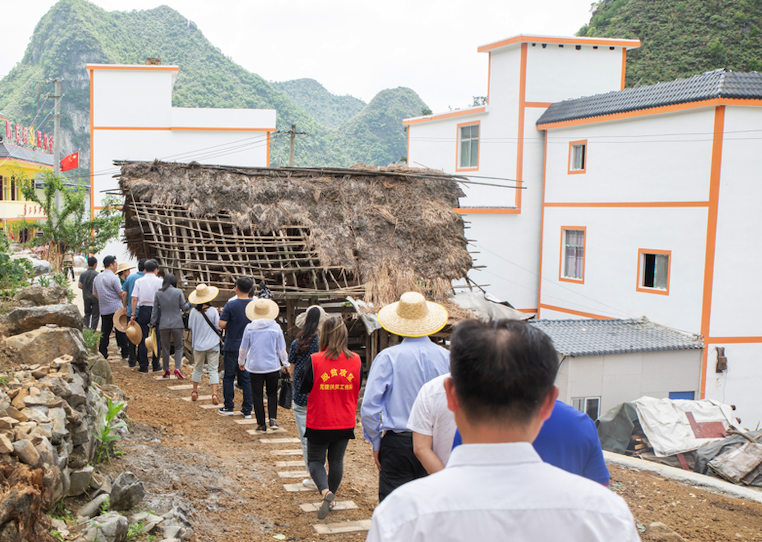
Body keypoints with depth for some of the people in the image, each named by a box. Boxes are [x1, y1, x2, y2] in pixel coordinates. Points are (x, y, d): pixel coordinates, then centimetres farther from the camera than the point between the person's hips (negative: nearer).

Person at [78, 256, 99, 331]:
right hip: (95, 297, -4)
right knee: (95, 315, 5)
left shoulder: (83, 274, -2)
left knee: (87, 314, 19)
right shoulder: (97, 274, -14)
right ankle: (93, 330, 3)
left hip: (86, 297, 4)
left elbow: (79, 285, -1)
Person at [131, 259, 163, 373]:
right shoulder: (160, 281, -3)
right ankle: (156, 365, 12)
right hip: (157, 311, -1)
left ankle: (143, 366, 9)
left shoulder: (139, 281, 0)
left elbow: (134, 299, -3)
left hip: (143, 310, 1)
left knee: (142, 339, 7)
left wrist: (133, 314, 2)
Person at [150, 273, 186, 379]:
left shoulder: (158, 293, 0)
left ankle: (166, 370, 19)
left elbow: (155, 310, 4)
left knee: (165, 348, 13)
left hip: (164, 324, 2)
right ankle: (177, 367, -8)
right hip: (177, 323, -1)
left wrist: (153, 324, 12)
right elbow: (184, 307, -1)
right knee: (178, 347, 9)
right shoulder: (179, 292, -6)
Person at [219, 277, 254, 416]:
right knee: (246, 378, 9)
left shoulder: (231, 304, -13)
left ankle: (229, 407, 16)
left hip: (232, 347, -3)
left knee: (229, 377, 10)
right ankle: (247, 410, 10)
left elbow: (222, 324, -16)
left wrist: (229, 325, 4)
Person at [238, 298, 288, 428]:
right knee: (272, 393, 16)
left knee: (257, 395, 8)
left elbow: (243, 348, 4)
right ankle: (273, 419, 3)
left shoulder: (249, 328, -6)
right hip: (273, 367, 1)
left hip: (255, 367, 0)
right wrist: (285, 364, 13)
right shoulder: (276, 327, -6)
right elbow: (281, 349, 1)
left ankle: (261, 425, 12)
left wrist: (241, 362, 21)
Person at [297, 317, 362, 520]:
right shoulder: (356, 361, -6)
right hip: (345, 423, 3)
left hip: (319, 423, -3)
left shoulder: (315, 361, -17)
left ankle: (325, 491, -12)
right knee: (337, 460, 18)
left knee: (316, 460, 12)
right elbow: (357, 390, 7)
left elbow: (303, 389, -6)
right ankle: (330, 499, 28)